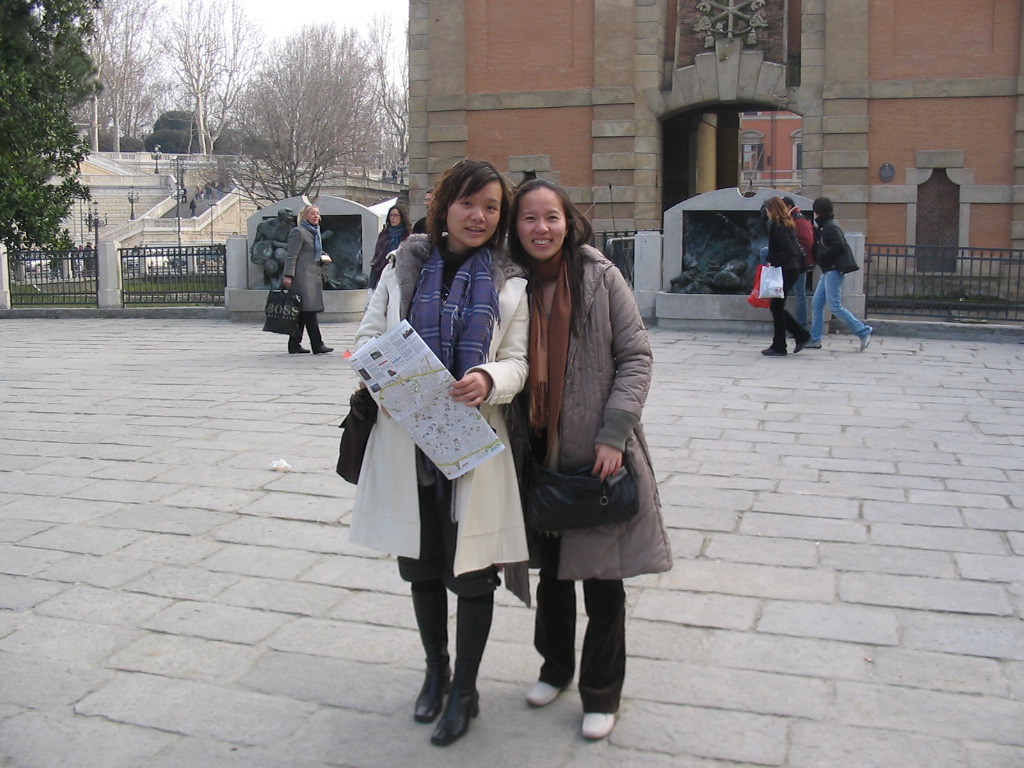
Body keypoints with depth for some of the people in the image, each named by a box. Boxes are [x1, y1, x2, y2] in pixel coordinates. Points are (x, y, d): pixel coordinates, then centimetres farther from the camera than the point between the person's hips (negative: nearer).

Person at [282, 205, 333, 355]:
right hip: (302, 276, -10)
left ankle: (294, 345, 13)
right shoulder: (298, 232, -8)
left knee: (302, 313, 9)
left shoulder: (315, 232, 21)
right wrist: (288, 275, -19)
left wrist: (322, 258, 16)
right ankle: (317, 345, -10)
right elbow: (291, 255, -14)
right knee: (309, 310, -10)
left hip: (311, 276, 10)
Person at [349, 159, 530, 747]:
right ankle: (436, 671, 39)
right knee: (421, 564, 16)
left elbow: (518, 362, -1)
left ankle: (465, 689, 25)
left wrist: (489, 381, -23)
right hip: (408, 438, 2)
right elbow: (369, 337, 7)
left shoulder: (510, 281, 3)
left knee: (472, 569, 4)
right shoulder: (406, 266, 6)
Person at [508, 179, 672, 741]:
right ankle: (555, 669, 40)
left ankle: (601, 693, 24)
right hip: (539, 456, 3)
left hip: (598, 456, -3)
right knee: (551, 571, 18)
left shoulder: (600, 277, -7)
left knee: (602, 580, 6)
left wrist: (614, 434, -13)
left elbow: (635, 357, -6)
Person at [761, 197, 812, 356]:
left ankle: (779, 347, 5)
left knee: (776, 307, -2)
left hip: (785, 271, -10)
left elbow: (789, 251, -24)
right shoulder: (787, 224, 14)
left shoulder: (778, 226, -15)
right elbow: (794, 249, 16)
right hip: (791, 270, 10)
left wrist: (773, 263, -17)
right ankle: (801, 335, 17)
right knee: (777, 307, 15)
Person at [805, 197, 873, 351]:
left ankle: (863, 331, -4)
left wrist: (821, 256, -15)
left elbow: (839, 246, -22)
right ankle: (815, 340, 11)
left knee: (834, 306, -10)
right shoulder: (825, 227, 17)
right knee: (816, 304, 8)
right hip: (828, 270, 10)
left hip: (834, 270, -10)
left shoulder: (830, 227, -13)